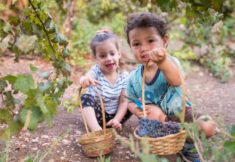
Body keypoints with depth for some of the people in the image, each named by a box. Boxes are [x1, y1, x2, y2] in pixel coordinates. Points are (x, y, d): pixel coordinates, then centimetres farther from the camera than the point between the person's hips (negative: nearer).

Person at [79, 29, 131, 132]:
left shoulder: (124, 76, -6)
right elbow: (86, 78, -39)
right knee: (86, 97, -29)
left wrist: (117, 119, -20)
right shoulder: (96, 71, -14)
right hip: (96, 114, -2)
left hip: (114, 116, 3)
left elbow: (123, 101, -6)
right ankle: (96, 129, -44)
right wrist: (84, 80, -64)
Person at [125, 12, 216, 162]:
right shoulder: (134, 77, -4)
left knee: (206, 127, -25)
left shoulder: (170, 63, -18)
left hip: (180, 112, -2)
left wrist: (163, 62, -65)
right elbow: (131, 101, 12)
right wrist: (136, 109, -14)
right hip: (155, 119, 3)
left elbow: (176, 81, -43)